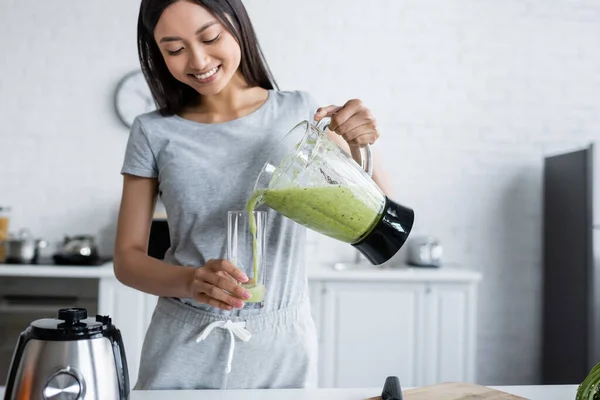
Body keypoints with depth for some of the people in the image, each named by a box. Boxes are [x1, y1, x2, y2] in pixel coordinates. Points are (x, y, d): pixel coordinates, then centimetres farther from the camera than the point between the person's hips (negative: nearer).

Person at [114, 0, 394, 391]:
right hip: (184, 351, 0)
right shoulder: (154, 133, -2)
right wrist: (191, 281, -21)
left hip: (282, 349, 1)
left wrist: (361, 148, -18)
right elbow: (128, 258, -1)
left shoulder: (300, 113, -2)